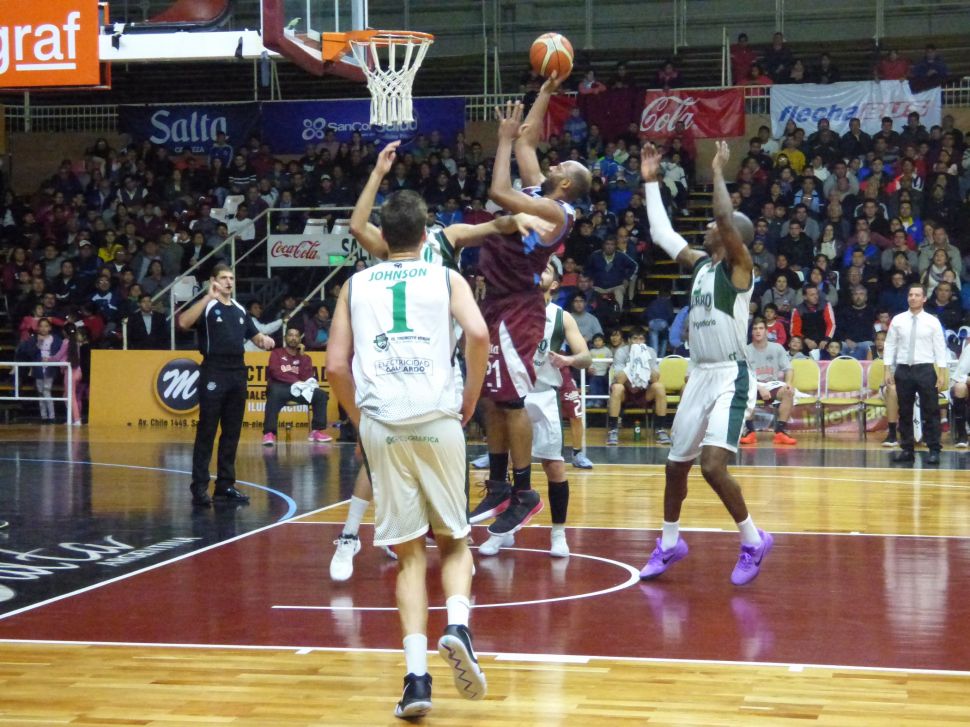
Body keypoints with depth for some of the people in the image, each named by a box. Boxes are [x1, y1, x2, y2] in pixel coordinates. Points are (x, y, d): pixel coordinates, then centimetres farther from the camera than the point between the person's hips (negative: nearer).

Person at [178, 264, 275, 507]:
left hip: (238, 373, 6)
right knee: (206, 432, -5)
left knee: (232, 433, 9)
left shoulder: (240, 309, 16)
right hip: (214, 373, -6)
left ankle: (225, 486, 15)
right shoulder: (207, 306, -3)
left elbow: (254, 335, 25)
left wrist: (264, 339, 2)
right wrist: (208, 297, -25)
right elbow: (183, 323, -21)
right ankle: (199, 487, -3)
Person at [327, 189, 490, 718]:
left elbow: (336, 365, 7)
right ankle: (457, 624, -12)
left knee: (410, 553, 8)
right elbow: (478, 334, -7)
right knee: (454, 541, 16)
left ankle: (417, 674, -5)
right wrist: (470, 401, 5)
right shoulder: (446, 278, 11)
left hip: (381, 425, 1)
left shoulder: (356, 285, 15)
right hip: (437, 420, -1)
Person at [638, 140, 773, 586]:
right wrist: (650, 181, 22)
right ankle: (669, 544, 32)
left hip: (731, 377, -9)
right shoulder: (700, 263, 13)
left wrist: (717, 171, -15)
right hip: (699, 376, 9)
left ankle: (752, 541, -3)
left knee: (713, 465, -21)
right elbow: (660, 233, 20)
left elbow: (725, 218, -26)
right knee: (676, 463, 15)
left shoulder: (739, 265, -9)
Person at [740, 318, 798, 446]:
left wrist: (788, 382, -19)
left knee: (788, 392, -31)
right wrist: (759, 388, -26)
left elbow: (789, 369, 4)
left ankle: (781, 431, -25)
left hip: (773, 384, 1)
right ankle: (750, 431, -25)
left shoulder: (777, 348, 5)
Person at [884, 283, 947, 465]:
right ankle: (906, 450, 14)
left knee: (930, 412, -2)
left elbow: (940, 348, 0)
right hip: (903, 369, 2)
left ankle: (934, 450, 2)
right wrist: (888, 370, 0)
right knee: (905, 412, 7)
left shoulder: (932, 322, 0)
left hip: (925, 369, -2)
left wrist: (941, 375, -6)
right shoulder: (898, 320, 4)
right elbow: (890, 345, 7)